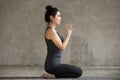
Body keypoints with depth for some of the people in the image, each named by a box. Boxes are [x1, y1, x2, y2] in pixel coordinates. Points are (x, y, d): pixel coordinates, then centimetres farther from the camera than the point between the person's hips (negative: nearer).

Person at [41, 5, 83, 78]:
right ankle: (53, 75, -6)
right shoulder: (51, 30, -16)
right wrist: (68, 35, -7)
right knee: (79, 72, -8)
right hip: (52, 65, -10)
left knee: (78, 71, 21)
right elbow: (62, 47, -19)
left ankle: (53, 74, 12)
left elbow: (62, 45, 16)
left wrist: (67, 34, 8)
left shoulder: (53, 30, 14)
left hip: (54, 64, 10)